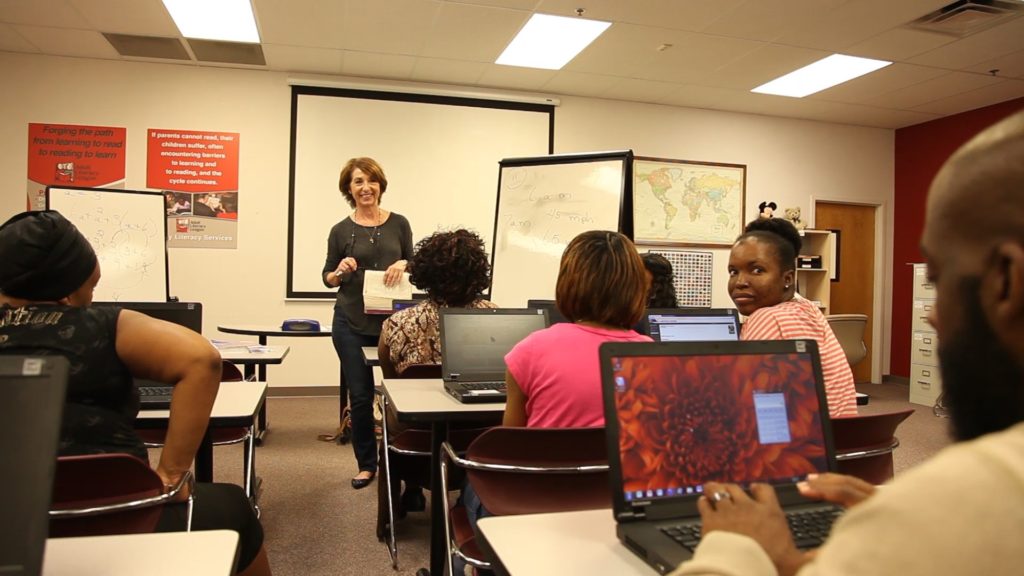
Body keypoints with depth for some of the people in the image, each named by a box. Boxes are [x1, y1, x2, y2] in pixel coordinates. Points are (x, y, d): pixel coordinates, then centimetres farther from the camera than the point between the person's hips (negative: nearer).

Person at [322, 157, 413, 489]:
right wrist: (339, 272, -14)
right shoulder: (341, 230, 3)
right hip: (351, 324, 0)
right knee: (360, 396, 5)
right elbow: (327, 277, 8)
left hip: (393, 321, 0)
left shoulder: (398, 224, 4)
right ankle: (366, 464, 22)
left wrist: (403, 265, -13)